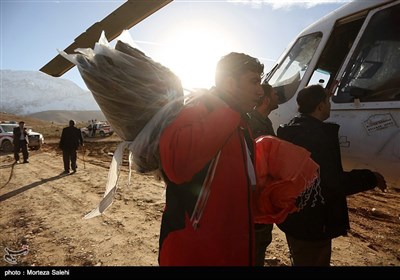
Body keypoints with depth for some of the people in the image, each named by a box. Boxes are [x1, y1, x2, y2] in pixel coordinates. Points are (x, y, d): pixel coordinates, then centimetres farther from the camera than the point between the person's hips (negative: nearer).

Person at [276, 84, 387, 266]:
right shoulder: (321, 135, -25)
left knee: (299, 260, 27)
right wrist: (371, 178, -10)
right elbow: (335, 184, -26)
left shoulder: (288, 131, 3)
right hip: (313, 224, -8)